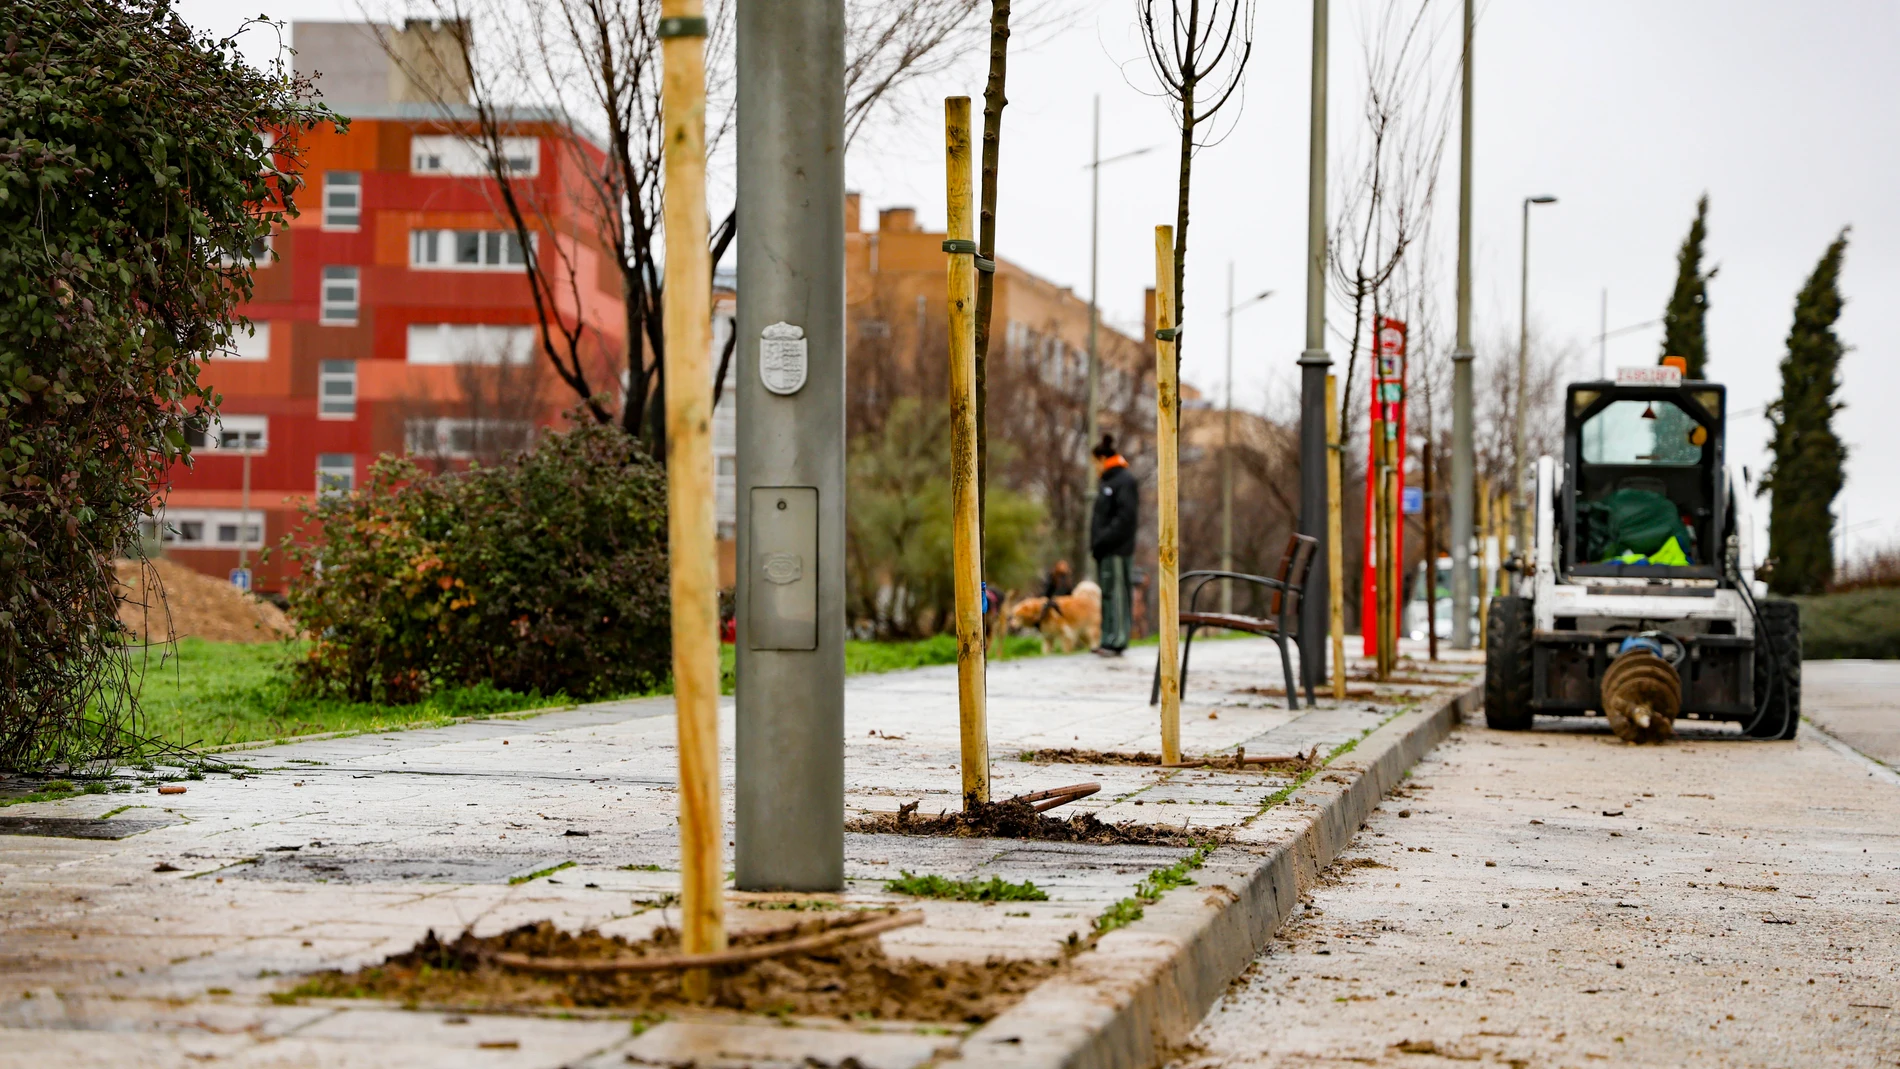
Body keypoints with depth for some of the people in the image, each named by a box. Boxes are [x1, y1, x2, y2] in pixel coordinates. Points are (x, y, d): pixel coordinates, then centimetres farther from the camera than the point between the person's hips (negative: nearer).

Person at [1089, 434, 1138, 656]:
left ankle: (1116, 641, -10)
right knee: (1107, 595, 10)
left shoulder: (1125, 481, -10)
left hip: (1117, 550, -10)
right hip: (1106, 550, 10)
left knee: (1117, 595, -9)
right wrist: (1096, 543, 12)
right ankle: (1108, 640, 13)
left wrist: (1104, 540, -21)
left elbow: (1125, 517, -19)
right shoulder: (1110, 481, 21)